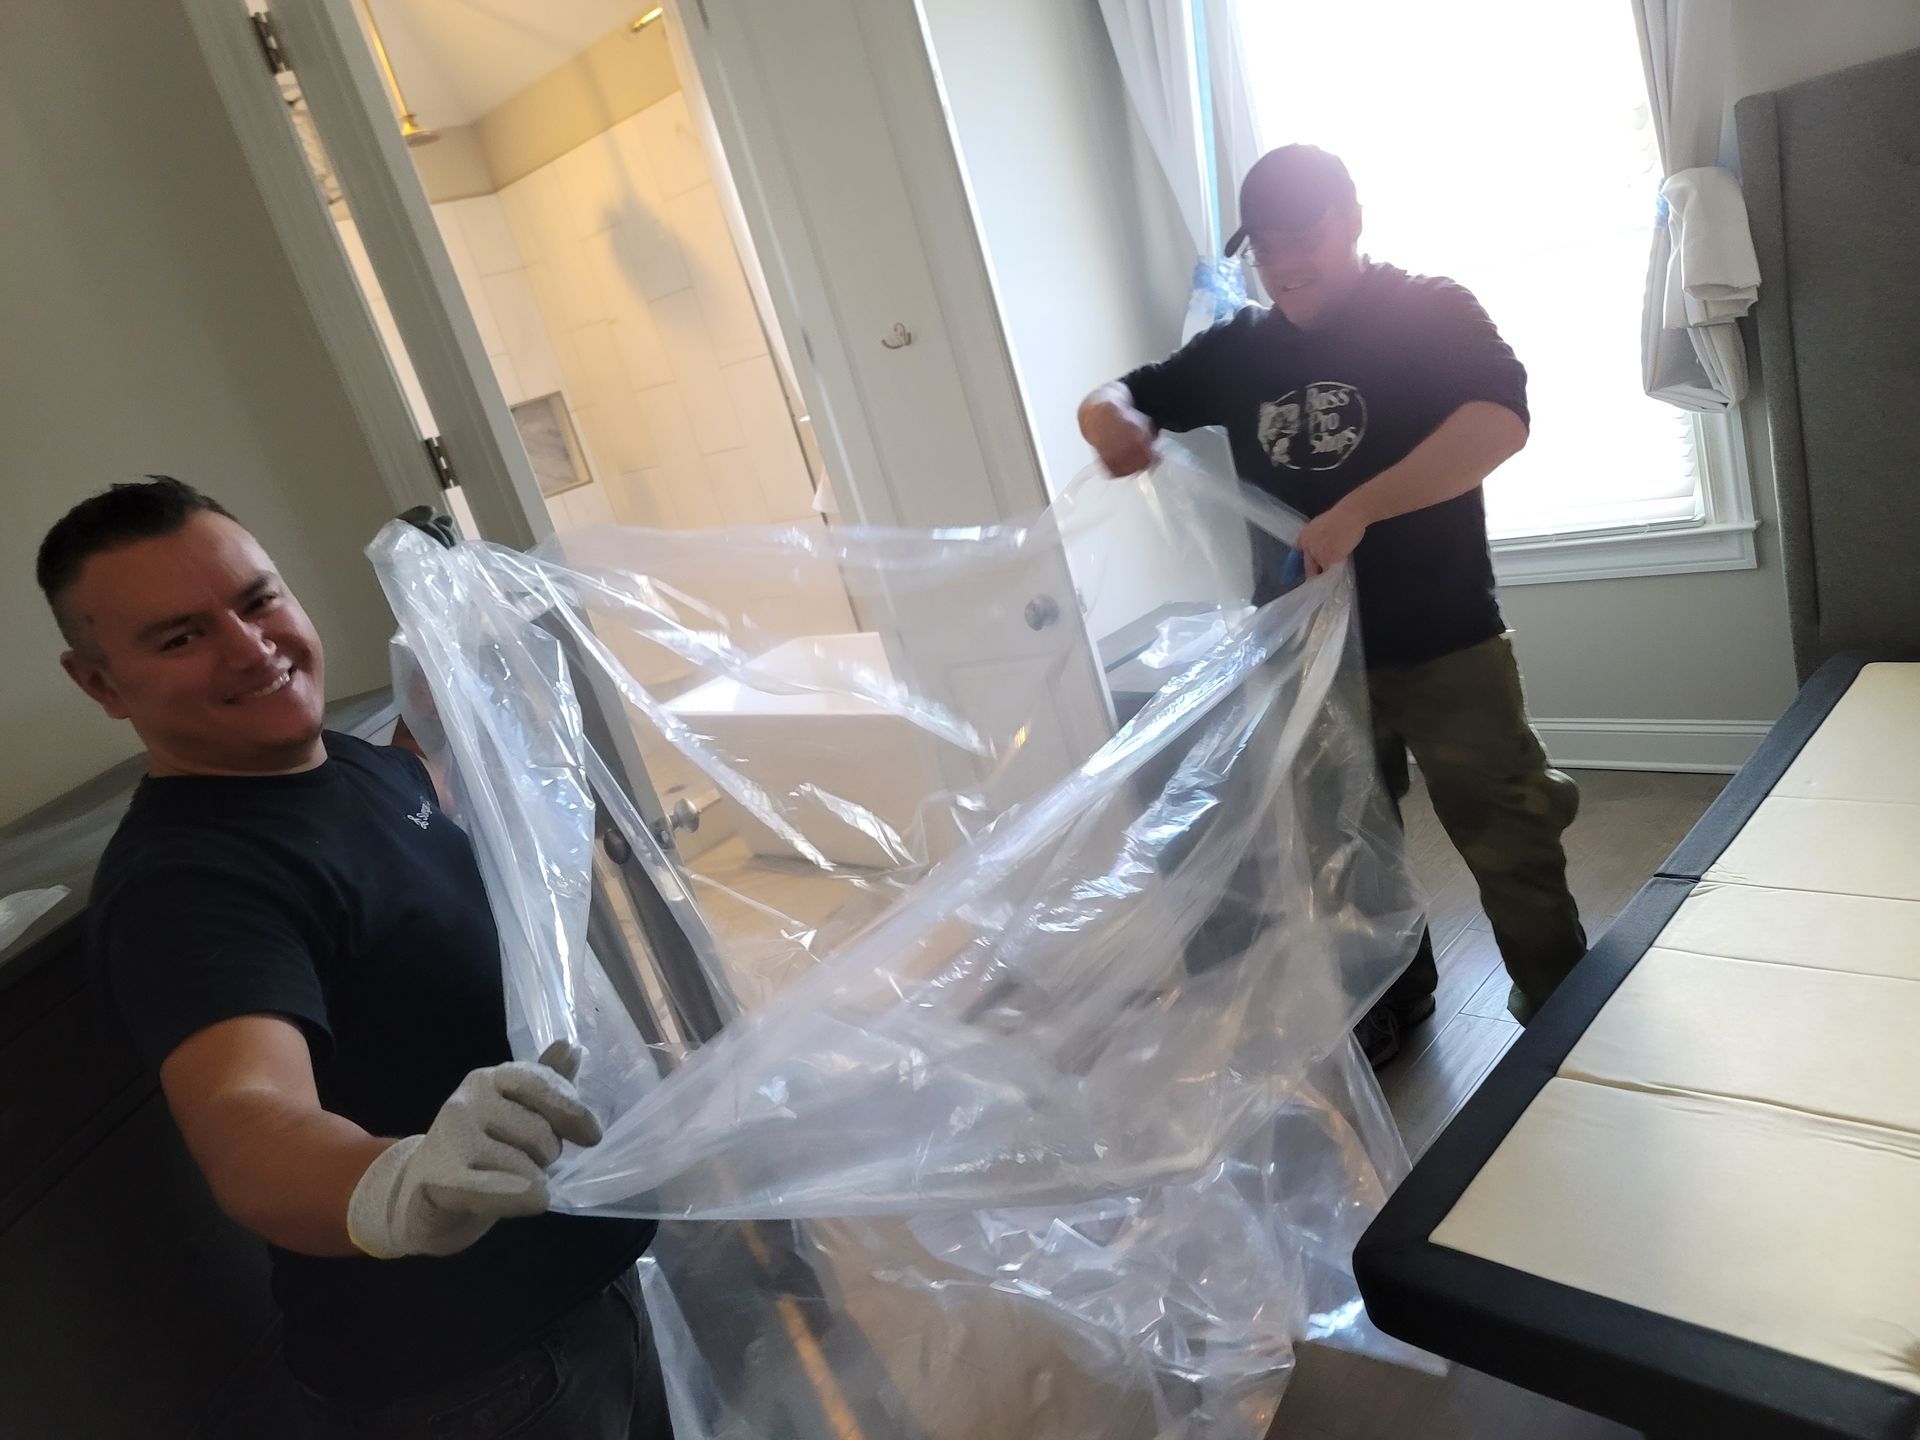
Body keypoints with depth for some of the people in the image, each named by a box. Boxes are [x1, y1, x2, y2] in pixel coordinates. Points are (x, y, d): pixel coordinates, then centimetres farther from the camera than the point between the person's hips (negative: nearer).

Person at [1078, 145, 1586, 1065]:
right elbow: (1116, 396, 13)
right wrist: (1113, 420, -13)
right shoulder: (1238, 349, 8)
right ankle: (1390, 998, 38)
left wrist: (1358, 508, -33)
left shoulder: (1432, 312, -5)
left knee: (1508, 844, 4)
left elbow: (1500, 421, -21)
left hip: (1443, 646, -4)